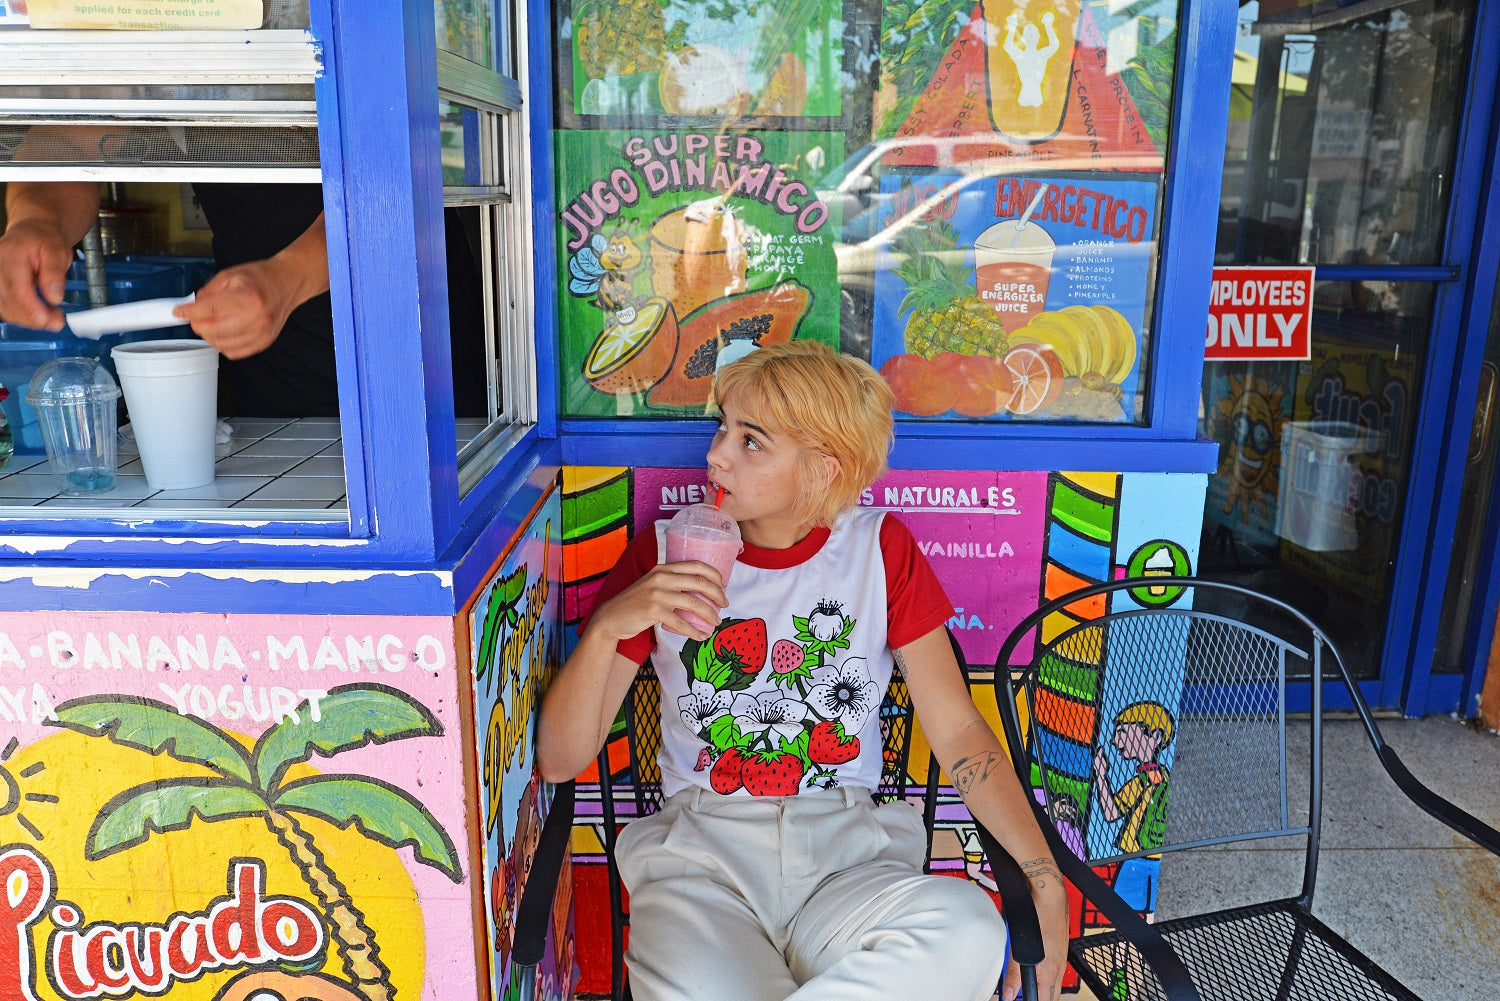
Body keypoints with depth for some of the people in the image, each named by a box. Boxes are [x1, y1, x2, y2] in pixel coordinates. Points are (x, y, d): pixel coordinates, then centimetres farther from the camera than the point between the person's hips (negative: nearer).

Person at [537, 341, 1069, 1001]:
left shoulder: (880, 549, 2)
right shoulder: (663, 555, 1)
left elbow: (956, 730, 3)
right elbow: (560, 760, 0)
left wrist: (1046, 883, -6)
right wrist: (608, 625, -17)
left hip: (849, 852, 2)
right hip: (700, 853, -1)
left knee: (971, 936, -31)